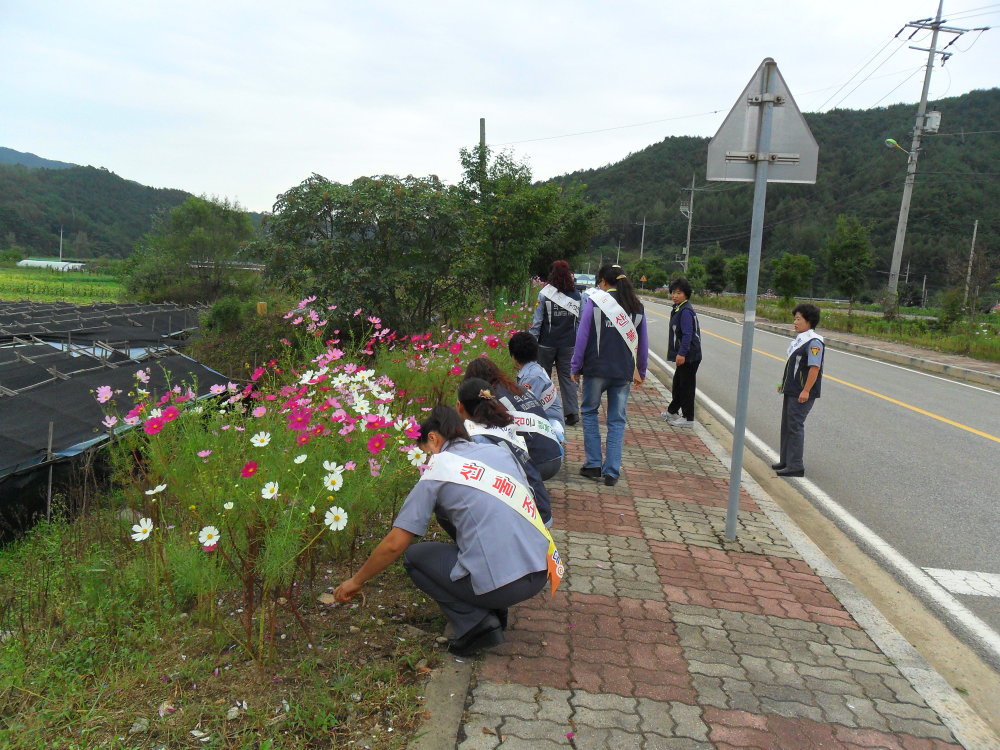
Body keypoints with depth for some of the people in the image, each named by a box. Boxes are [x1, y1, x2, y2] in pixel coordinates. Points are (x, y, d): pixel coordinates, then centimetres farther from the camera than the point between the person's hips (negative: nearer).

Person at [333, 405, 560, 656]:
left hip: (501, 585, -7)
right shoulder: (501, 453, 13)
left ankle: (475, 623, 1)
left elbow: (395, 544, -2)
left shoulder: (439, 470, -2)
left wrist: (356, 581, 12)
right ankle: (494, 609, 17)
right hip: (540, 573, 7)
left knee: (414, 555, 14)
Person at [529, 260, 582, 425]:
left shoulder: (544, 294, -8)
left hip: (547, 343, -2)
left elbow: (537, 320, -7)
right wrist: (578, 342, 15)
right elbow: (580, 321, 7)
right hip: (569, 343, 2)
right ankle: (572, 412, 3)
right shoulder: (576, 295, 2)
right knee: (567, 376, 8)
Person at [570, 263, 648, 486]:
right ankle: (612, 472, 7)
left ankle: (593, 464, 12)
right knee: (617, 421, 9)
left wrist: (576, 366, 1)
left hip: (597, 368, -3)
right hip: (624, 372, 3)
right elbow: (643, 342, 13)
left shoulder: (595, 301, -4)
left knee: (589, 411, 14)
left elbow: (583, 336, -6)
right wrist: (641, 371, 22)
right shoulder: (637, 306, 8)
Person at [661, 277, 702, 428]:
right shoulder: (678, 308, 13)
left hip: (688, 357, -10)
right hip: (683, 355, 10)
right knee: (677, 383, 21)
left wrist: (682, 353, -27)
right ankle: (672, 411, 36)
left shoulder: (686, 311, -18)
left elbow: (687, 334, -24)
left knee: (686, 386, -2)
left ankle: (688, 418, 6)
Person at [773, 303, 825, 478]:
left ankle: (795, 466, -1)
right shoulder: (799, 338, 13)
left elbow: (815, 367, -23)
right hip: (791, 390, 10)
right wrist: (783, 383, 22)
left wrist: (806, 391, -26)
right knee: (787, 425, 15)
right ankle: (786, 461, 26)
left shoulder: (813, 342, -18)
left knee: (795, 426, -7)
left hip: (802, 393, -10)